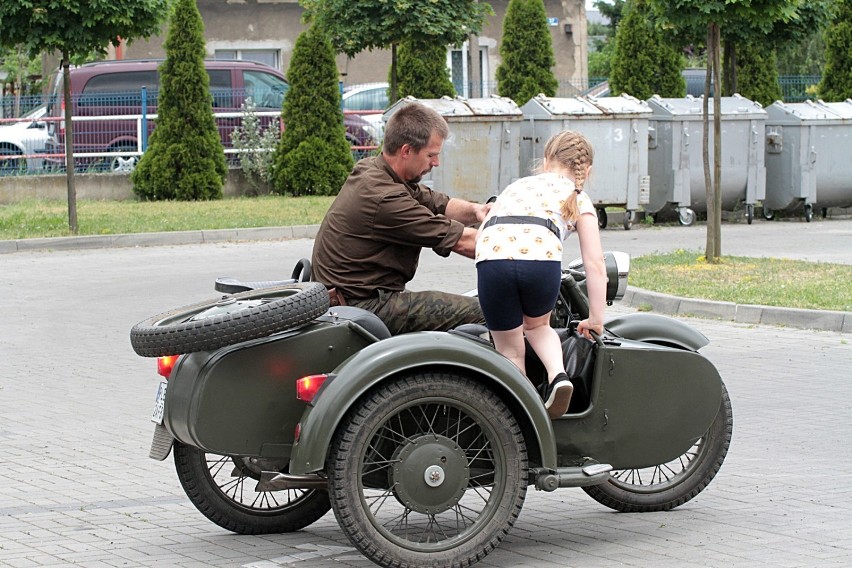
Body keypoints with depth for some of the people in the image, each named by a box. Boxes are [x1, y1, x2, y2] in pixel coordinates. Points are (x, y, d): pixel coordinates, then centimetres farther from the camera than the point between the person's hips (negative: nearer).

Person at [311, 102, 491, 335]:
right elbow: (461, 241, -17)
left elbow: (439, 204, 19)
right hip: (364, 305, -11)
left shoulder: (371, 169, 9)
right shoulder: (385, 198, -22)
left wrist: (476, 210, 0)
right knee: (477, 312, -17)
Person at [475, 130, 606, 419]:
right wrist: (595, 320, 27)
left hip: (492, 259, 1)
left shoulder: (517, 186, 38)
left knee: (510, 349, 19)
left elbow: (480, 233, 37)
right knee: (537, 325, 29)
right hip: (541, 261, -1)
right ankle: (558, 374, 5)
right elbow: (595, 264, 22)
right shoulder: (579, 199, 28)